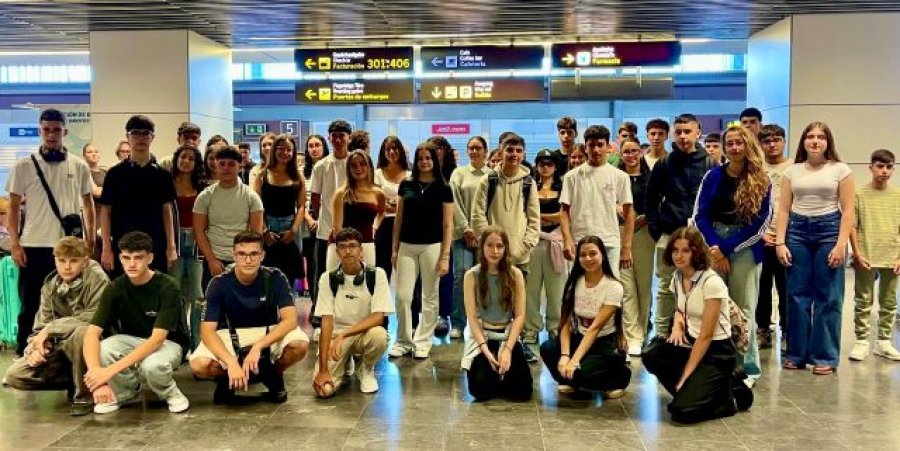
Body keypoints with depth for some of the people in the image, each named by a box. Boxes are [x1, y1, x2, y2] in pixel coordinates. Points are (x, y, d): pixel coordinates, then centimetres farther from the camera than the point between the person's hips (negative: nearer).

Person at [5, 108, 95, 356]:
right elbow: (14, 207, 3)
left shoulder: (79, 166, 4)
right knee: (30, 304, 7)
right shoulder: (24, 166, 1)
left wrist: (90, 241, 5)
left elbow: (88, 204, 11)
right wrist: (14, 244, -4)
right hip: (33, 246, -1)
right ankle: (23, 354, 18)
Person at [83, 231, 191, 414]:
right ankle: (127, 393, 2)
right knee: (101, 350, -28)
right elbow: (92, 333, -21)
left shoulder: (167, 287, -23)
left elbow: (157, 338, -30)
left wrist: (112, 370, -38)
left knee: (152, 365, -39)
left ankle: (171, 393, -2)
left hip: (167, 342, -4)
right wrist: (95, 371, -40)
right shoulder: (116, 288, -12)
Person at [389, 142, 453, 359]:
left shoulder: (443, 189, 1)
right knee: (402, 296, -1)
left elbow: (447, 225, -1)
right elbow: (399, 218, 12)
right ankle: (403, 341, 14)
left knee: (429, 297, 5)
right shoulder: (406, 185, 7)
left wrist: (445, 256, -6)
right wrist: (394, 249, 8)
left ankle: (423, 342, 17)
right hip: (407, 246, 2)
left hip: (432, 247, -2)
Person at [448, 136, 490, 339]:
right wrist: (466, 229, -6)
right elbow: (455, 203, 3)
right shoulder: (459, 173, 10)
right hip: (463, 232, -1)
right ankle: (457, 324, -1)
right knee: (462, 274, -9)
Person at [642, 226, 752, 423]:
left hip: (716, 351, -7)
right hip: (691, 344, 7)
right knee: (651, 356, -22)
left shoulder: (711, 282, -19)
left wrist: (686, 375, -17)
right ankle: (695, 390, 0)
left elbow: (706, 336, -19)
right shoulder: (677, 277, 3)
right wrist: (677, 324, -1)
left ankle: (733, 396, 4)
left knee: (682, 411, -22)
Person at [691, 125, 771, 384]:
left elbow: (760, 223, -3)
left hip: (745, 248, -1)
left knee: (743, 310, 0)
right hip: (713, 245, 1)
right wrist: (715, 247, -10)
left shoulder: (761, 182, 2)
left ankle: (748, 368, 8)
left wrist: (727, 248, -9)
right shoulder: (714, 176, 5)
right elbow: (699, 215, 1)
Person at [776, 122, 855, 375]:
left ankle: (825, 356, 10)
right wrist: (780, 242, -3)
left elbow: (848, 210, -1)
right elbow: (783, 209, 7)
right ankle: (796, 353, 14)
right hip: (797, 231, 2)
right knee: (797, 295, 4)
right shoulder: (792, 171, 9)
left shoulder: (840, 169, 3)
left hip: (829, 230, -2)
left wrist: (841, 244, -10)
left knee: (827, 296, 1)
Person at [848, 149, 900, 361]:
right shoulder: (860, 194, -2)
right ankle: (861, 342, 10)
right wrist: (858, 254, -8)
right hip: (866, 258, -3)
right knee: (863, 302, 3)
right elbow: (852, 227, -2)